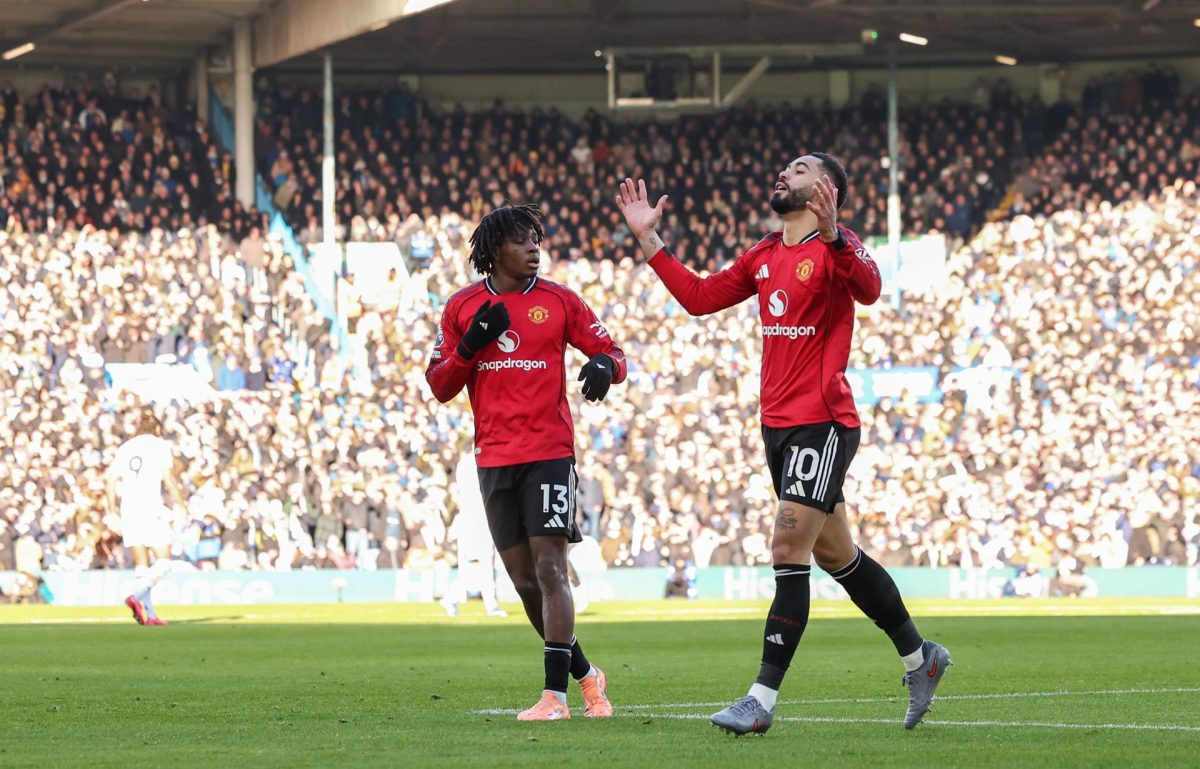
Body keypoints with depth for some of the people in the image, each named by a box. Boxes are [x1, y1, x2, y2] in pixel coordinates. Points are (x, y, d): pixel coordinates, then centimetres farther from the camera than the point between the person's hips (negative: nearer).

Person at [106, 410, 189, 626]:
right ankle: (136, 595, -24)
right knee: (164, 561, -2)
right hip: (151, 507, -5)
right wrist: (182, 505, -1)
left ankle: (148, 613, 0)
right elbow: (168, 479, -6)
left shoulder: (125, 448, 16)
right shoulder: (159, 445, 5)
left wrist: (113, 514, 16)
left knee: (141, 565, 7)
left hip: (127, 509, 5)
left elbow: (112, 482, 12)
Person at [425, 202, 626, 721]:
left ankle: (554, 695, -14)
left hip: (549, 454, -3)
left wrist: (605, 366, -19)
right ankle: (584, 674, 24)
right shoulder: (463, 307, 7)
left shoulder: (558, 301, 2)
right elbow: (439, 386, 7)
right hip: (494, 459, 3)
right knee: (524, 580, 7)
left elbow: (612, 353, 5)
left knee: (549, 570, -12)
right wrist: (470, 344, -10)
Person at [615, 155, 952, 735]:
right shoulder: (764, 256, 14)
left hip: (823, 421, -9)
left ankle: (763, 699, -12)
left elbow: (868, 289, -30)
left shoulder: (835, 246, -10)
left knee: (788, 551, -12)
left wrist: (830, 235, -47)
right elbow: (699, 297, 19)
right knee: (835, 555, 15)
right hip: (777, 422, 9)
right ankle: (919, 656, 30)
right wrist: (649, 240, 15)